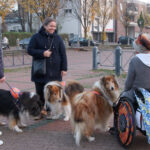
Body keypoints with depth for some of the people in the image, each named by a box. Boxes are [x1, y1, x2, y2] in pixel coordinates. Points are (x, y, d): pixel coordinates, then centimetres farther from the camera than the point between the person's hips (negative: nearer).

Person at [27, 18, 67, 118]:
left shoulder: (57, 38, 7)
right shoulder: (36, 37, 1)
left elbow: (63, 54, 5)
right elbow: (30, 50, -2)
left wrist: (64, 68, -1)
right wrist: (42, 53, -17)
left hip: (54, 71, 1)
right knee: (40, 92, 5)